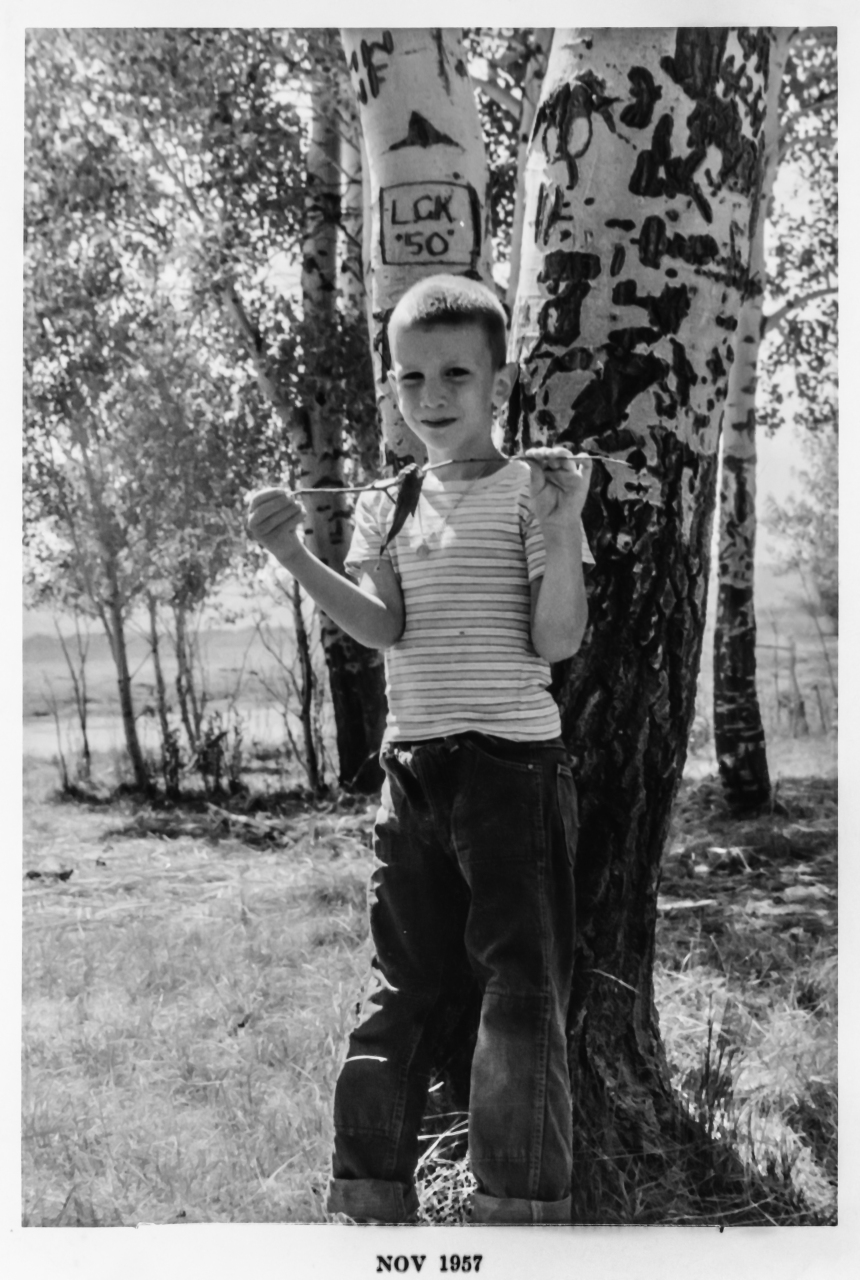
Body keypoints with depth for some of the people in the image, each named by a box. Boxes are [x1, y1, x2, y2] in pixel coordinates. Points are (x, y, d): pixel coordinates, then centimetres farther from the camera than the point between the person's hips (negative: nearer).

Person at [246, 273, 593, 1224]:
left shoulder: (530, 490, 0)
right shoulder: (385, 504, 12)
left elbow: (558, 640, -7)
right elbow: (382, 627, -3)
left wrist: (563, 527, -20)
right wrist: (295, 558, -16)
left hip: (513, 760, -4)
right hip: (411, 764, 4)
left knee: (521, 990, -3)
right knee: (397, 988, 9)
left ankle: (519, 1209, 7)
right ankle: (371, 1201, 19)